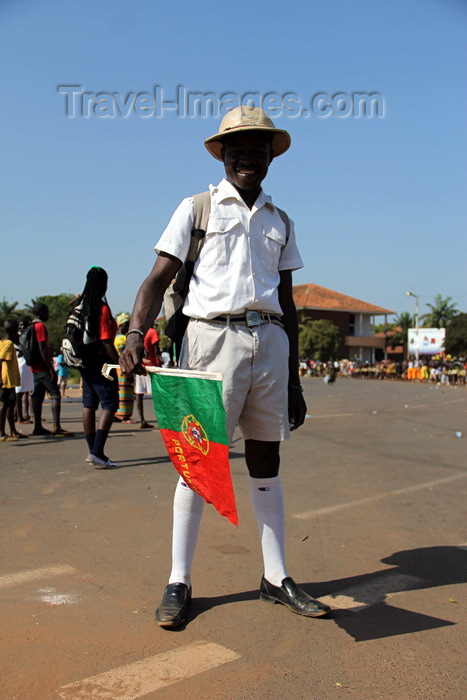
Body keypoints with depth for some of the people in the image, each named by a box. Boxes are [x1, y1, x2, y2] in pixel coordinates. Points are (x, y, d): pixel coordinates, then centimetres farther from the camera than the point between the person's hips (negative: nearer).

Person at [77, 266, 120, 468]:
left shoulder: (81, 305, 10)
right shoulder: (102, 307, -13)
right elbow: (105, 341, -18)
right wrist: (120, 363, -16)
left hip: (84, 361, 8)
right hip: (100, 361, -8)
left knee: (89, 404, 11)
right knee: (109, 404, -7)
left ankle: (94, 452, 18)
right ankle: (97, 452, -17)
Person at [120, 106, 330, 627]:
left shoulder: (279, 222, 18)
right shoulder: (197, 208, 7)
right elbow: (159, 277, -2)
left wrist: (293, 381, 15)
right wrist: (135, 334, -21)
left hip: (270, 342, 4)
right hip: (214, 337, -4)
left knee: (266, 461, 9)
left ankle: (276, 577, 19)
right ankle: (178, 583, 10)